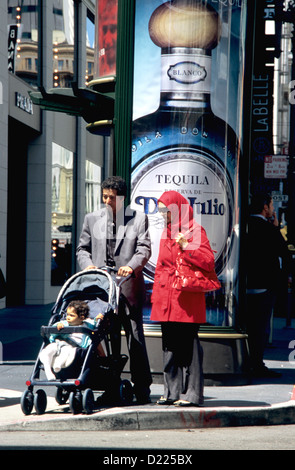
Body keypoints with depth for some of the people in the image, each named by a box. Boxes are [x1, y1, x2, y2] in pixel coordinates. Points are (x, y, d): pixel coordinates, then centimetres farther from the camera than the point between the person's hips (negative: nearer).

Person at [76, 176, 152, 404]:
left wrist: (131, 266, -19)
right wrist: (87, 264, -6)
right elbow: (83, 248, 15)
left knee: (135, 336, -3)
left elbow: (144, 249, -2)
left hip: (129, 287, -2)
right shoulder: (92, 219, 15)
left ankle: (142, 387, 3)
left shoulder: (138, 218, 7)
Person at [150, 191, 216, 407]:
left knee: (188, 344, -6)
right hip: (166, 299, 7)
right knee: (170, 346, 7)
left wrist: (186, 247, -20)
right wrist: (156, 294, 17)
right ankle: (173, 391, 13)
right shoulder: (166, 232, 18)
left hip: (187, 298, -7)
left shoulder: (194, 230, -4)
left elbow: (209, 262, -12)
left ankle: (192, 393, -1)